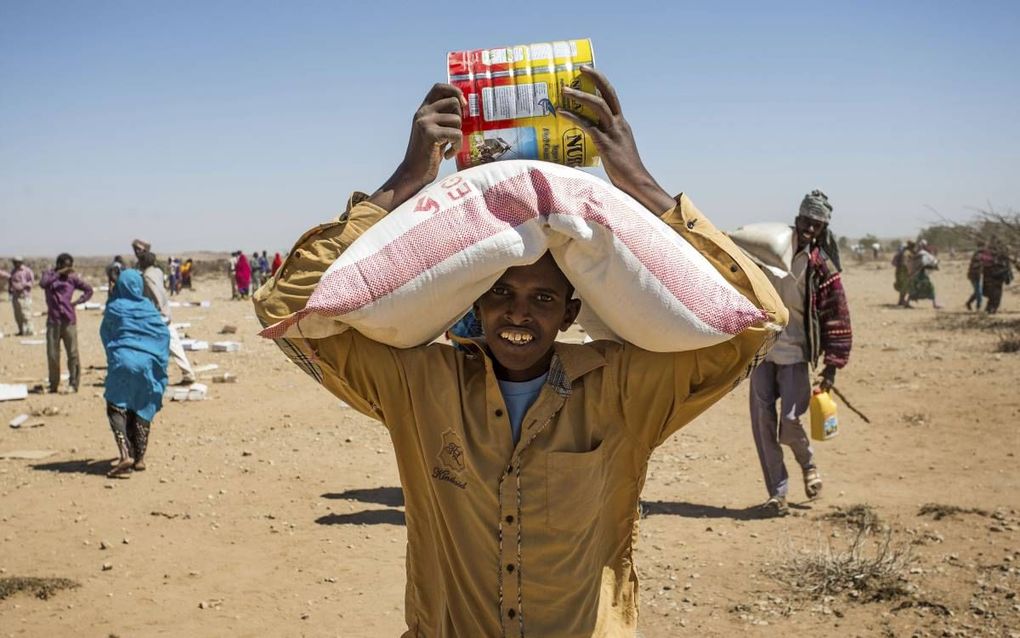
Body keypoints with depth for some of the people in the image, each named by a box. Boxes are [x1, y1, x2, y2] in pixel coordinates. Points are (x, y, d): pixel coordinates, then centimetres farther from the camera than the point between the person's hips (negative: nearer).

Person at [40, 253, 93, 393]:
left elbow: (88, 290, 12)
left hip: (69, 320, 0)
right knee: (52, 354, 2)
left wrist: (76, 302, 1)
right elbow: (43, 283, -16)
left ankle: (74, 384, 3)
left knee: (72, 354, -3)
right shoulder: (49, 274, 5)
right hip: (53, 321, 0)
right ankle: (53, 385, 13)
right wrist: (59, 273, -20)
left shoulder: (72, 278, 6)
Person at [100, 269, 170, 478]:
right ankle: (139, 458, 12)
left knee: (116, 408, 2)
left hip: (122, 361, -2)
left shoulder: (113, 308, 1)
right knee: (142, 411, 13)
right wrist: (159, 363, 14)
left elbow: (105, 333, 14)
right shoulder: (148, 307, 4)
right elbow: (163, 333, 4)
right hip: (147, 364, 2)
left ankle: (125, 455, -18)